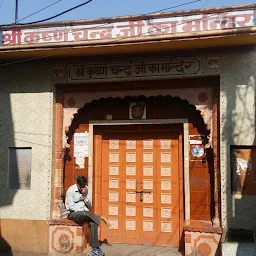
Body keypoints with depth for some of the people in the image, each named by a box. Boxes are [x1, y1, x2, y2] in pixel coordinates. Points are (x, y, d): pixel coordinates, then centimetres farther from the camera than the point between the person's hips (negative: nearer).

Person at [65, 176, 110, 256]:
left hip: (84, 213, 4)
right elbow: (71, 207, -14)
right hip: (73, 213, -4)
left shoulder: (86, 189, 2)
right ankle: (101, 218, -12)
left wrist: (85, 196, -16)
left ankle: (95, 248, -26)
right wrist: (84, 210, -16)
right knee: (85, 214, -38)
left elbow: (89, 204, 2)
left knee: (93, 223, -27)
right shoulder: (70, 191, -13)